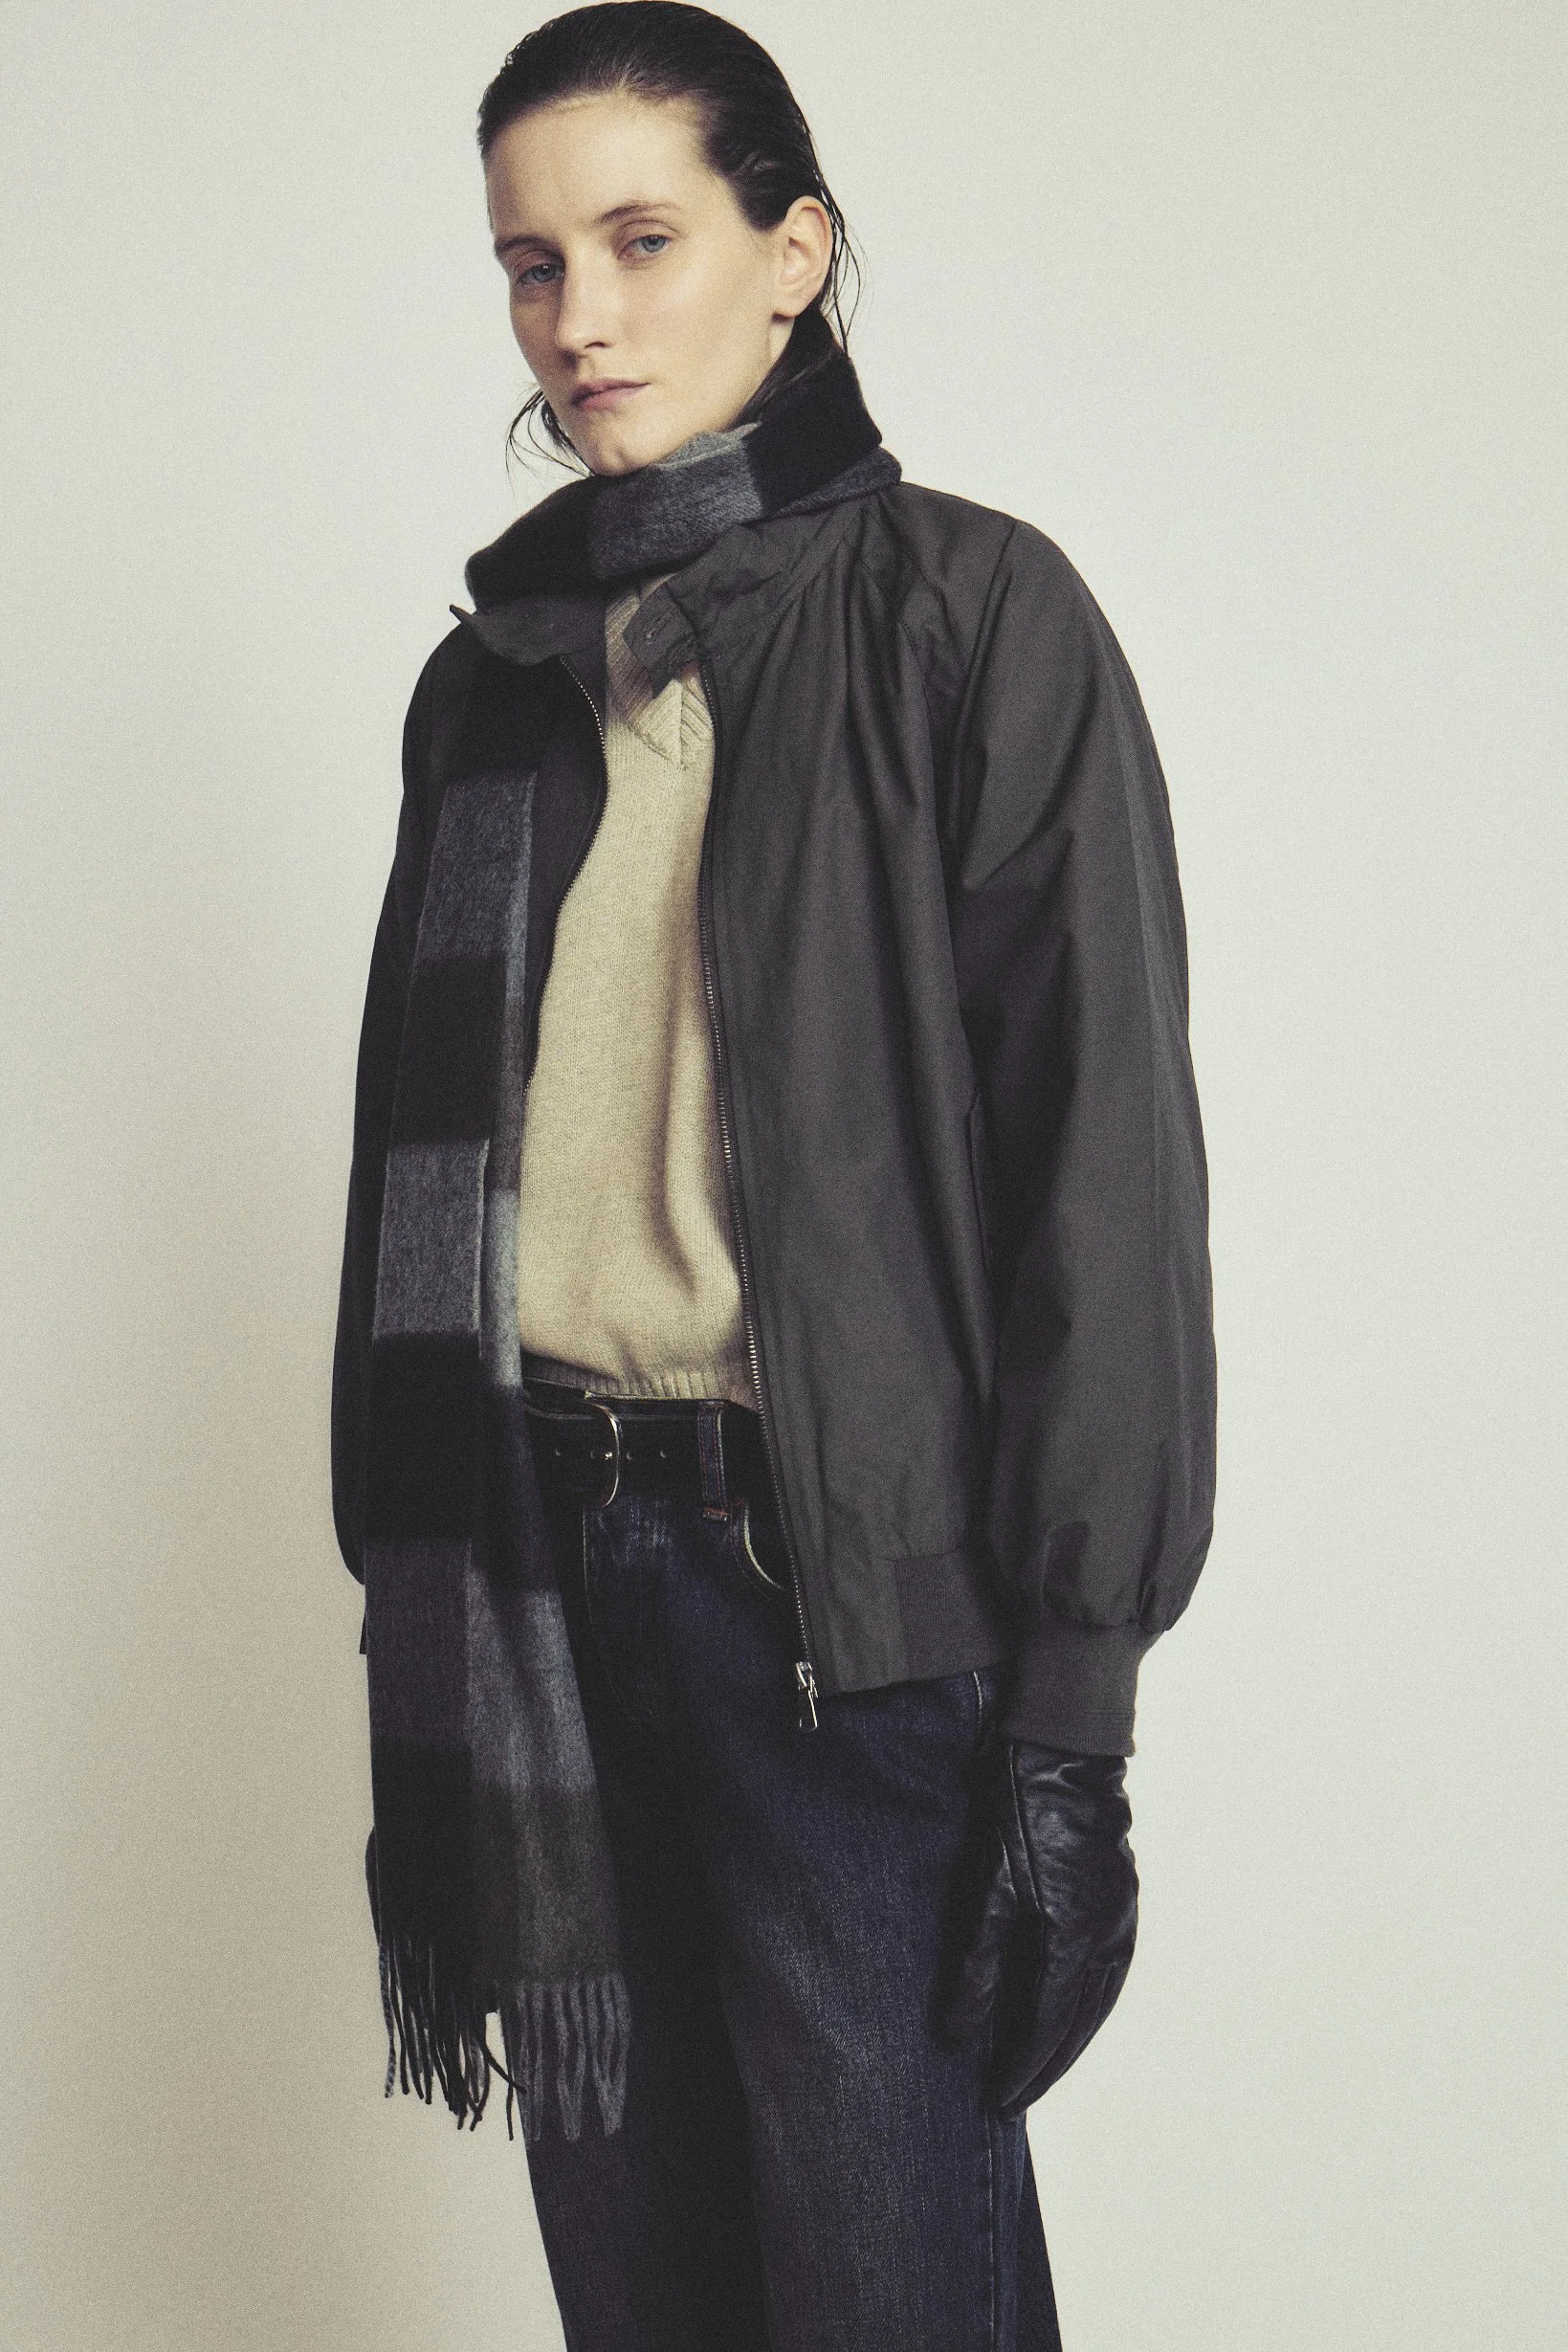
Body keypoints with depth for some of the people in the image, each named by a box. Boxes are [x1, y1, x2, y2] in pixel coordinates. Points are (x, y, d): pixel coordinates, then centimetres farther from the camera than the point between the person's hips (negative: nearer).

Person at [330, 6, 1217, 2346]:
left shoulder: (970, 616, -4)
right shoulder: (496, 678, 13)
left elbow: (1104, 1167, -9)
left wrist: (1072, 1708, -13)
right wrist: (411, 1628, 12)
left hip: (850, 1581, -5)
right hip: (537, 1573, 5)